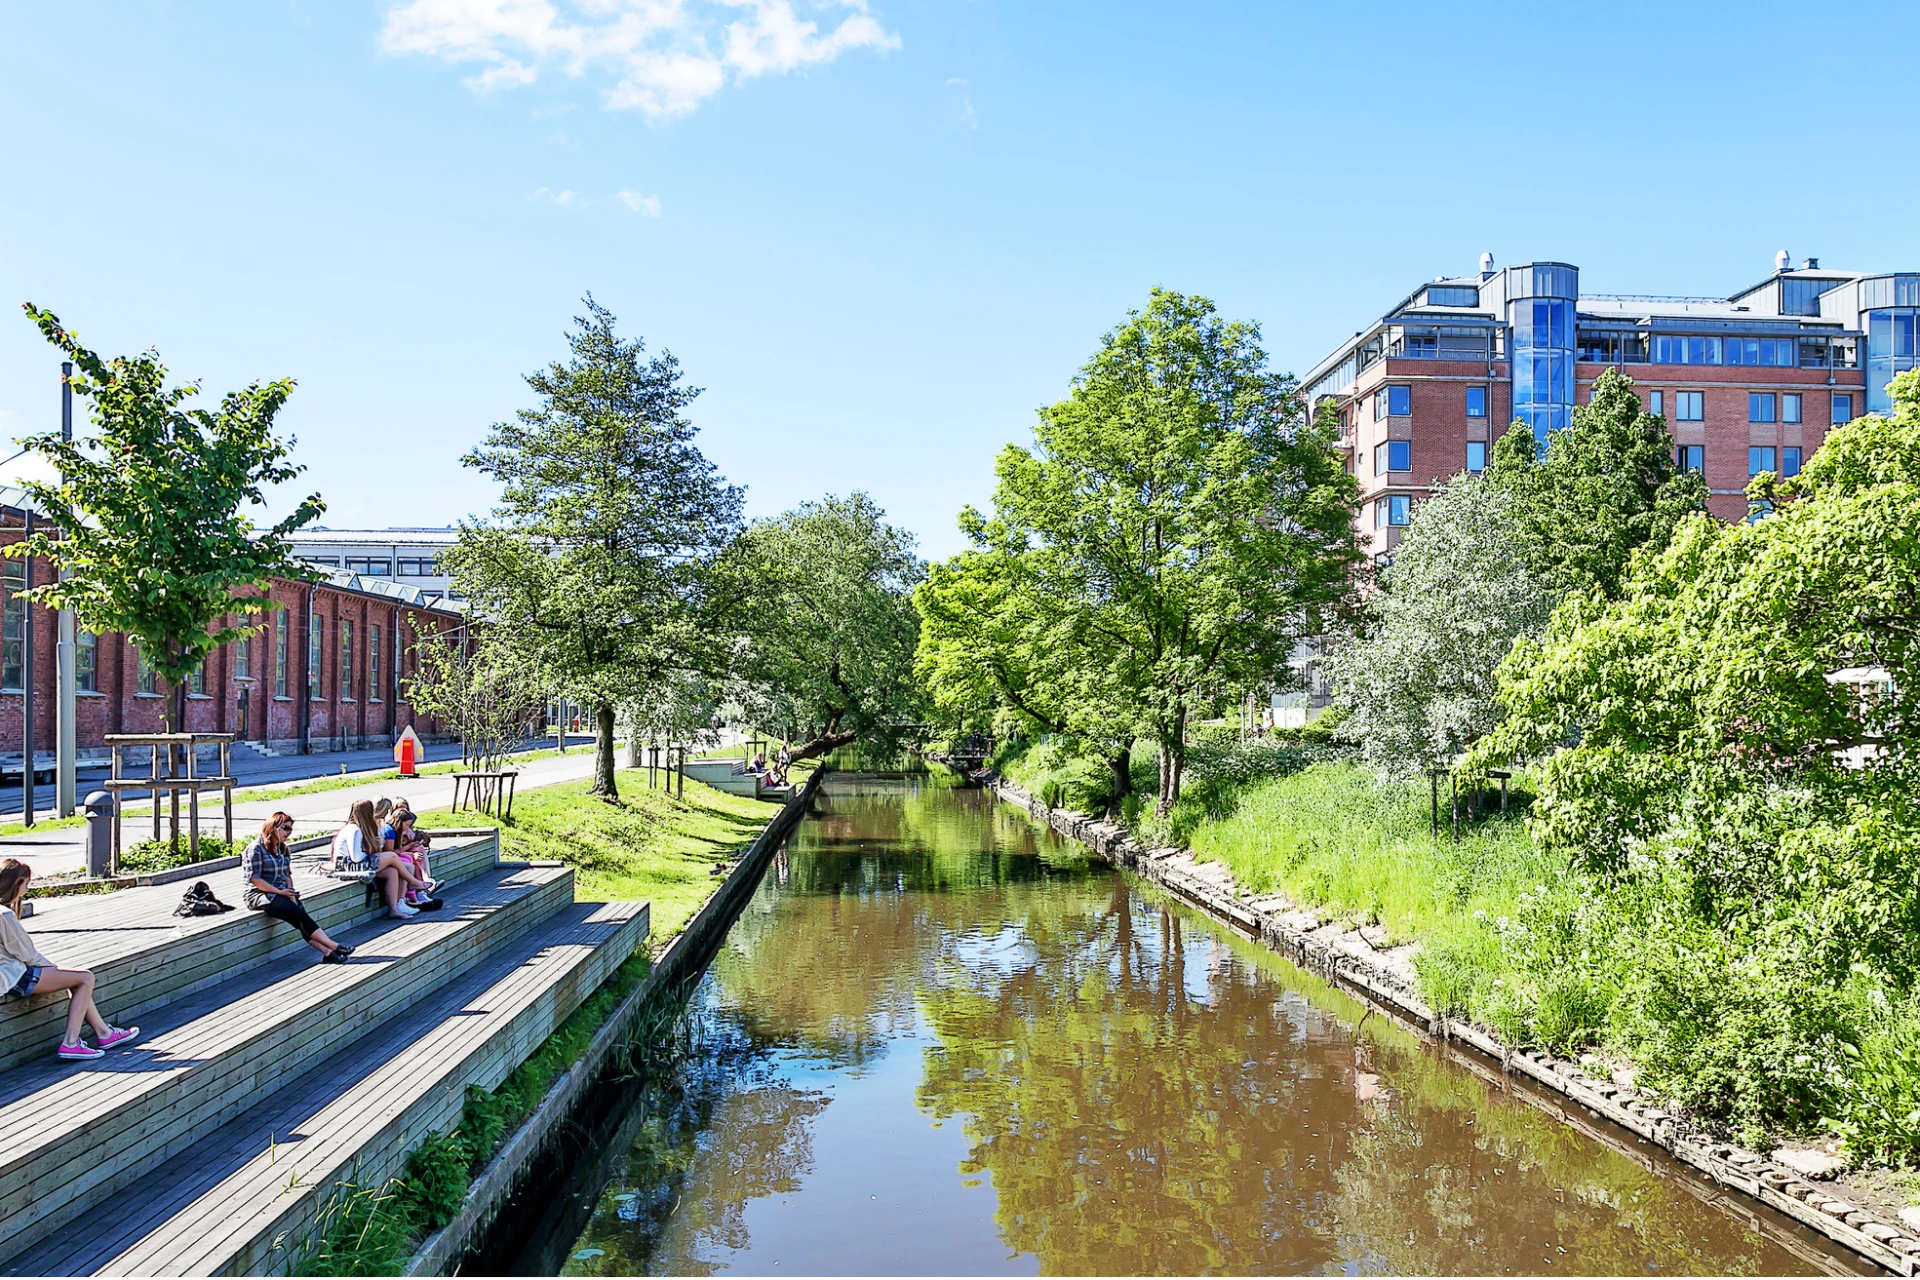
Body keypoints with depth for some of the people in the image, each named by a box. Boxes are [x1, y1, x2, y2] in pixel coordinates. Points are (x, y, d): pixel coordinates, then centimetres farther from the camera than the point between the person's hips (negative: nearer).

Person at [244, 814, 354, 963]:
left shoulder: (282, 849, 16)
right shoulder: (256, 849, -9)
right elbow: (254, 878, -14)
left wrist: (290, 890, -1)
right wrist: (280, 891, -17)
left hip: (281, 893, 7)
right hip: (260, 895, -7)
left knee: (300, 917, -21)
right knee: (298, 914, -26)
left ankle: (327, 952, -36)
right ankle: (333, 946, -28)